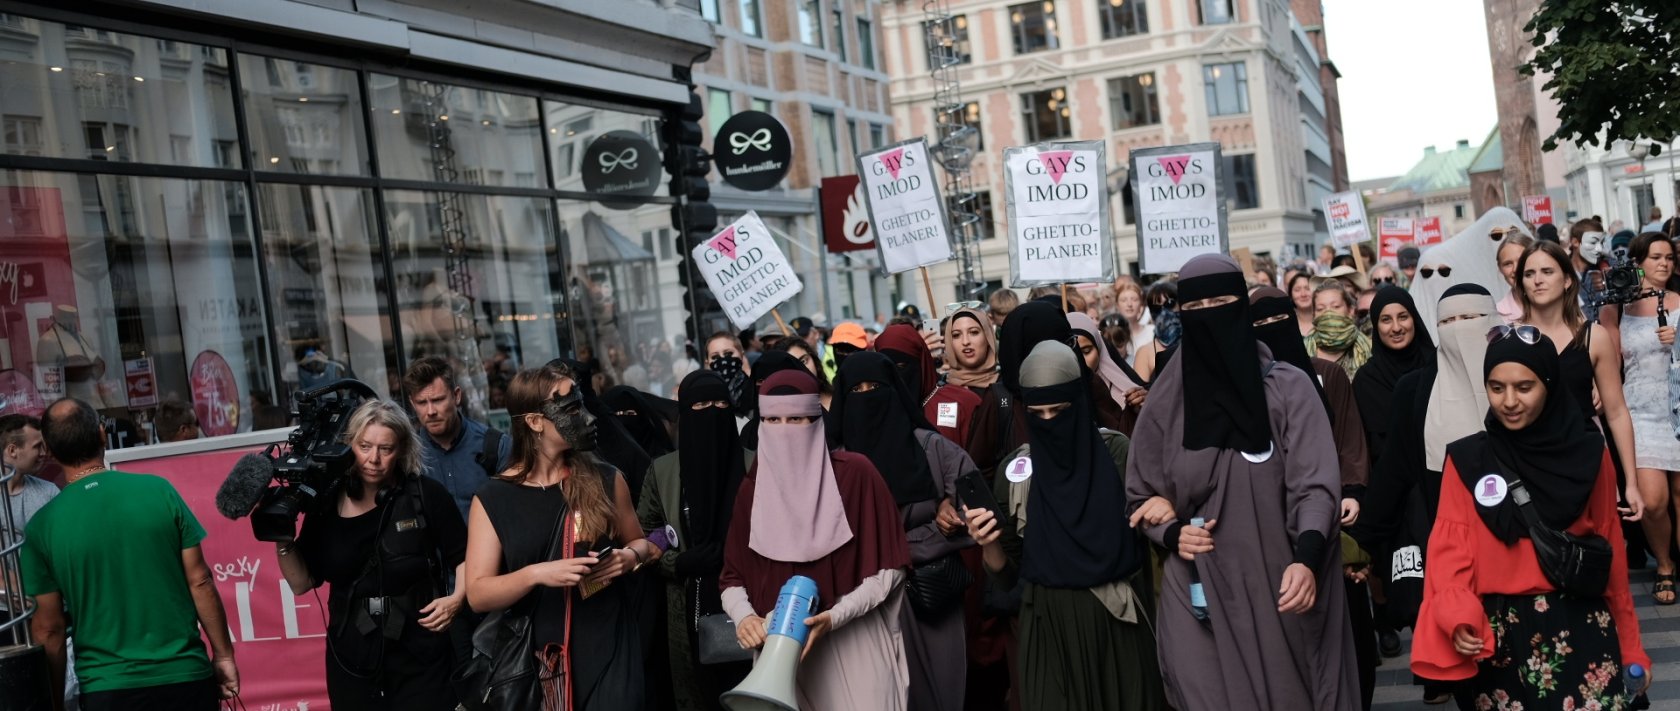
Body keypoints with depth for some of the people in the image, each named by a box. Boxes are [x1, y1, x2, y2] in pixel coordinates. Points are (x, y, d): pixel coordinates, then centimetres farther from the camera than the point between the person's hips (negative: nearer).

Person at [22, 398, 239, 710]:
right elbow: (200, 581, -3)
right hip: (186, 677, 0)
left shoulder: (41, 528, -6)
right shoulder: (158, 490, -6)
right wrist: (224, 654, 6)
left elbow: (48, 629, -2)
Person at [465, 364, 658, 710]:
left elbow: (639, 542, 16)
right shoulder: (492, 499, -3)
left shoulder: (606, 479, 1)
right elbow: (477, 594, -7)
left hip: (608, 648, 1)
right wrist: (536, 574, -22)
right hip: (536, 656, -1)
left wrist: (630, 557, -6)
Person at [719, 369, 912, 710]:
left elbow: (889, 568, -6)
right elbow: (733, 577, 9)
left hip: (853, 649, -3)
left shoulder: (855, 473, -6)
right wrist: (744, 616, -12)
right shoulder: (751, 489, 6)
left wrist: (834, 617, -17)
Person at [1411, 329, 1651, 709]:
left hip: (1580, 629, 0)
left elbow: (1610, 550, 7)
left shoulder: (1588, 453, 2)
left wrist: (1629, 643, 12)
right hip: (1499, 634, 0)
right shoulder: (1466, 460, 0)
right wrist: (1457, 615, -23)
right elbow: (1451, 548, -5)